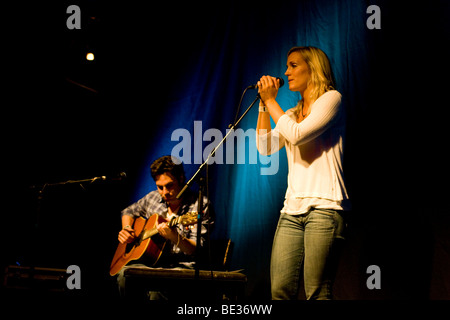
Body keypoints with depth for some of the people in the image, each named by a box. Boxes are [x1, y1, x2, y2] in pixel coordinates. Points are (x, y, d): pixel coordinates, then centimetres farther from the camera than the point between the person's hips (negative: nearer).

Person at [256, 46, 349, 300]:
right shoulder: (292, 114, 25)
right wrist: (264, 104, 13)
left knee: (317, 293, -11)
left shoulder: (331, 98, 2)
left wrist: (271, 100, -1)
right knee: (280, 290, -2)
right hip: (292, 210, 7)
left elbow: (297, 135, -11)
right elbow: (265, 147, 15)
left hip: (323, 206, -7)